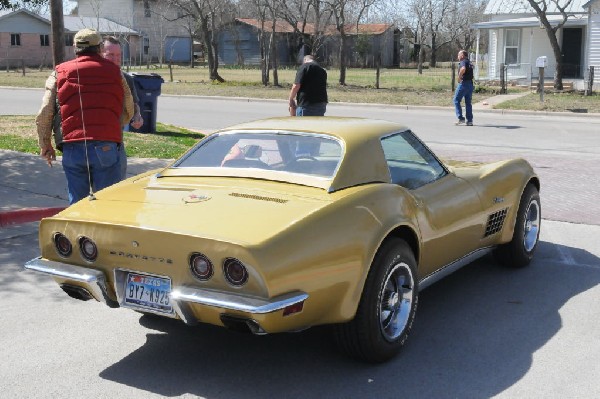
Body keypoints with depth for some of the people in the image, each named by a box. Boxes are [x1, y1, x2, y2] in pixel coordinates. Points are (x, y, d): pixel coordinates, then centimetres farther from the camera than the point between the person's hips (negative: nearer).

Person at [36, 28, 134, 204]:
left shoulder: (60, 73, 10)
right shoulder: (114, 71, 10)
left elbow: (44, 115, 5)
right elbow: (128, 112, 13)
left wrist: (45, 145, 17)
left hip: (73, 149, 1)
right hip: (107, 147, -1)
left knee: (77, 202, 12)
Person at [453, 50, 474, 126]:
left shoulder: (463, 62, -9)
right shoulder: (469, 63, 19)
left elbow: (463, 69, -32)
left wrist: (459, 77, -22)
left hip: (463, 83, -9)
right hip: (470, 84, 9)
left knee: (456, 100, 1)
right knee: (468, 102, 10)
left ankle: (461, 118, -6)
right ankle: (470, 120, 9)